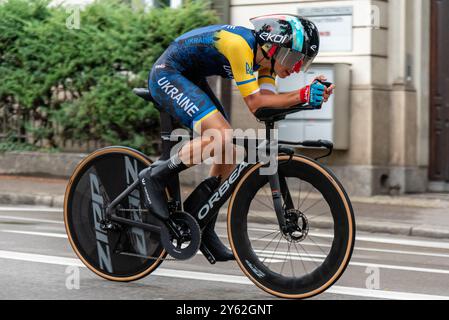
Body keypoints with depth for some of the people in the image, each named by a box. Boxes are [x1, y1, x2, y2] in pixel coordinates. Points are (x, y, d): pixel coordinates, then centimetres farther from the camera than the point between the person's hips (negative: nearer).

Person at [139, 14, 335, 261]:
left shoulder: (265, 56, 0)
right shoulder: (240, 45, -28)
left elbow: (267, 100, -10)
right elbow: (254, 102, -28)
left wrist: (309, 95, -22)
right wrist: (301, 96, -33)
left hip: (189, 79, 10)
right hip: (167, 75, -10)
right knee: (221, 137, -27)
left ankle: (204, 229, 12)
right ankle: (155, 177, -12)